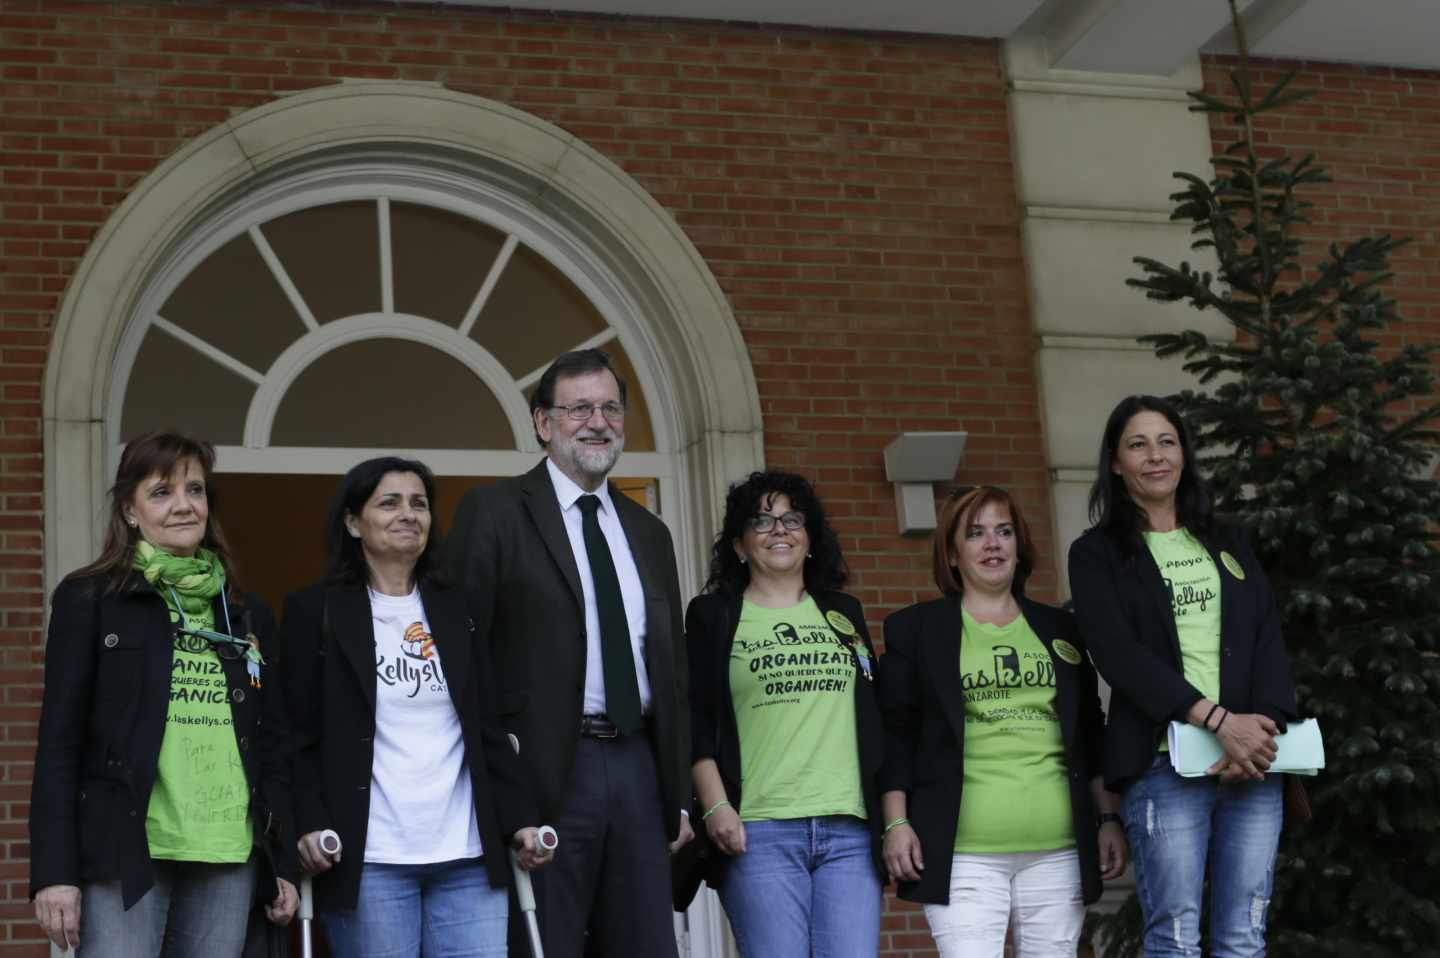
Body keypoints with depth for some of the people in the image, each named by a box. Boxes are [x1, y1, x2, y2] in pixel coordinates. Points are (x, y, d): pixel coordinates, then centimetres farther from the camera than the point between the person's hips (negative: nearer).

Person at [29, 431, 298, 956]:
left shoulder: (246, 613, 15)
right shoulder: (89, 599, 2)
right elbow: (59, 741, -3)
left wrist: (283, 863, 12)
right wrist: (55, 870, -10)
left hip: (230, 857, 4)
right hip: (125, 853, -4)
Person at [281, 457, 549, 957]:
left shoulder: (457, 609, 15)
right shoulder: (315, 611, 4)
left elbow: (489, 727, 14)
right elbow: (298, 736, 0)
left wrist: (521, 818, 5)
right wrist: (309, 824, -13)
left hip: (467, 856, 3)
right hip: (369, 859, -3)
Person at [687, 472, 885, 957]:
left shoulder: (843, 613, 20)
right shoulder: (712, 615, 10)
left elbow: (874, 719, 20)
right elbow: (694, 722, 3)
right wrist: (715, 805, -9)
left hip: (851, 829, 3)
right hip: (758, 831, -3)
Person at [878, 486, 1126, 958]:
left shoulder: (1059, 630, 17)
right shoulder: (915, 629, 7)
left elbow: (1092, 735, 18)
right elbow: (895, 734, 3)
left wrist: (1109, 818, 11)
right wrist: (897, 823, -4)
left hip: (1058, 850, 3)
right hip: (962, 852, -3)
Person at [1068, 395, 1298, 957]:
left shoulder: (1227, 545, 20)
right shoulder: (1098, 554, 6)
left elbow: (1269, 638, 10)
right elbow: (1118, 652, -7)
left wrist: (1264, 725, -10)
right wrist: (1219, 720, -16)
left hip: (1254, 759, 4)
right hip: (1165, 764, -4)